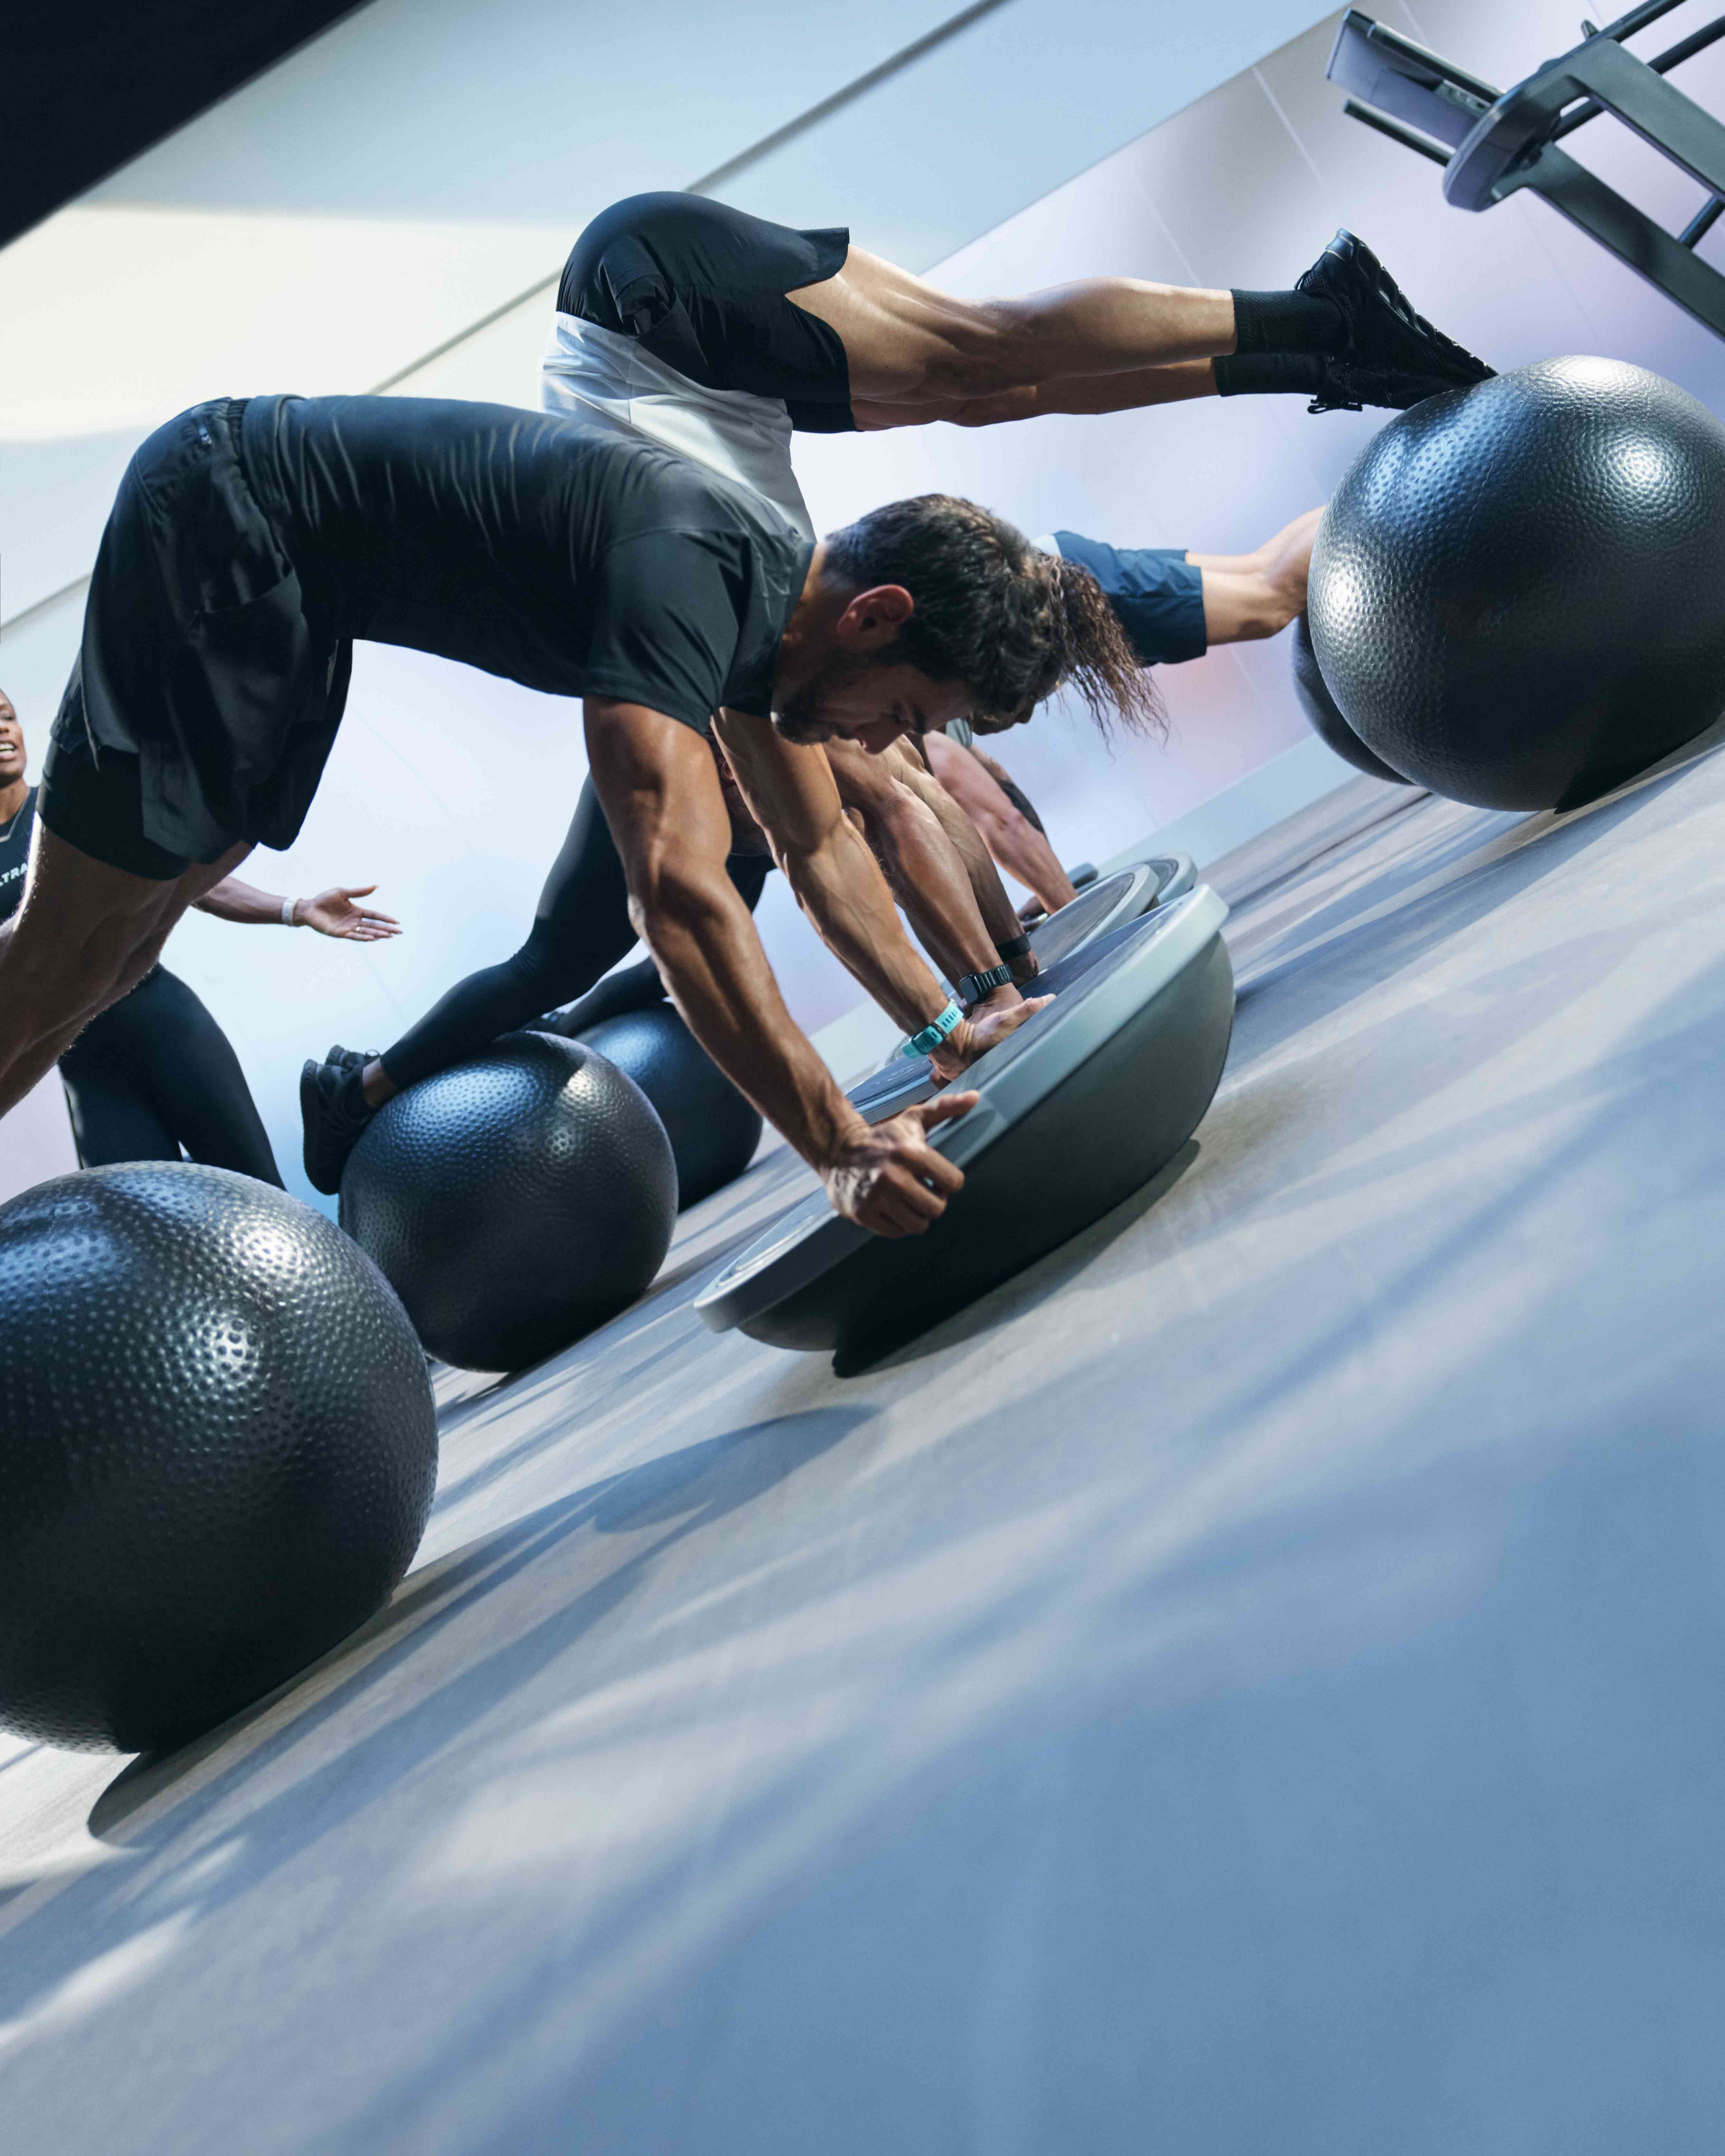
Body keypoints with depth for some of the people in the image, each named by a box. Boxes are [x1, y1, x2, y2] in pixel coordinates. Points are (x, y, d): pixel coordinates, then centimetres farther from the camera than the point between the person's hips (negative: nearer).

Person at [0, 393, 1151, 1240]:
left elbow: (819, 843, 11)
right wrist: (841, 1149, -41)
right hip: (214, 527, -9)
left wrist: (948, 1028, 7)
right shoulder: (684, 573, -31)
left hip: (281, 586, 9)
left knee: (131, 933, 15)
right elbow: (681, 890, -42)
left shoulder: (775, 589, -2)